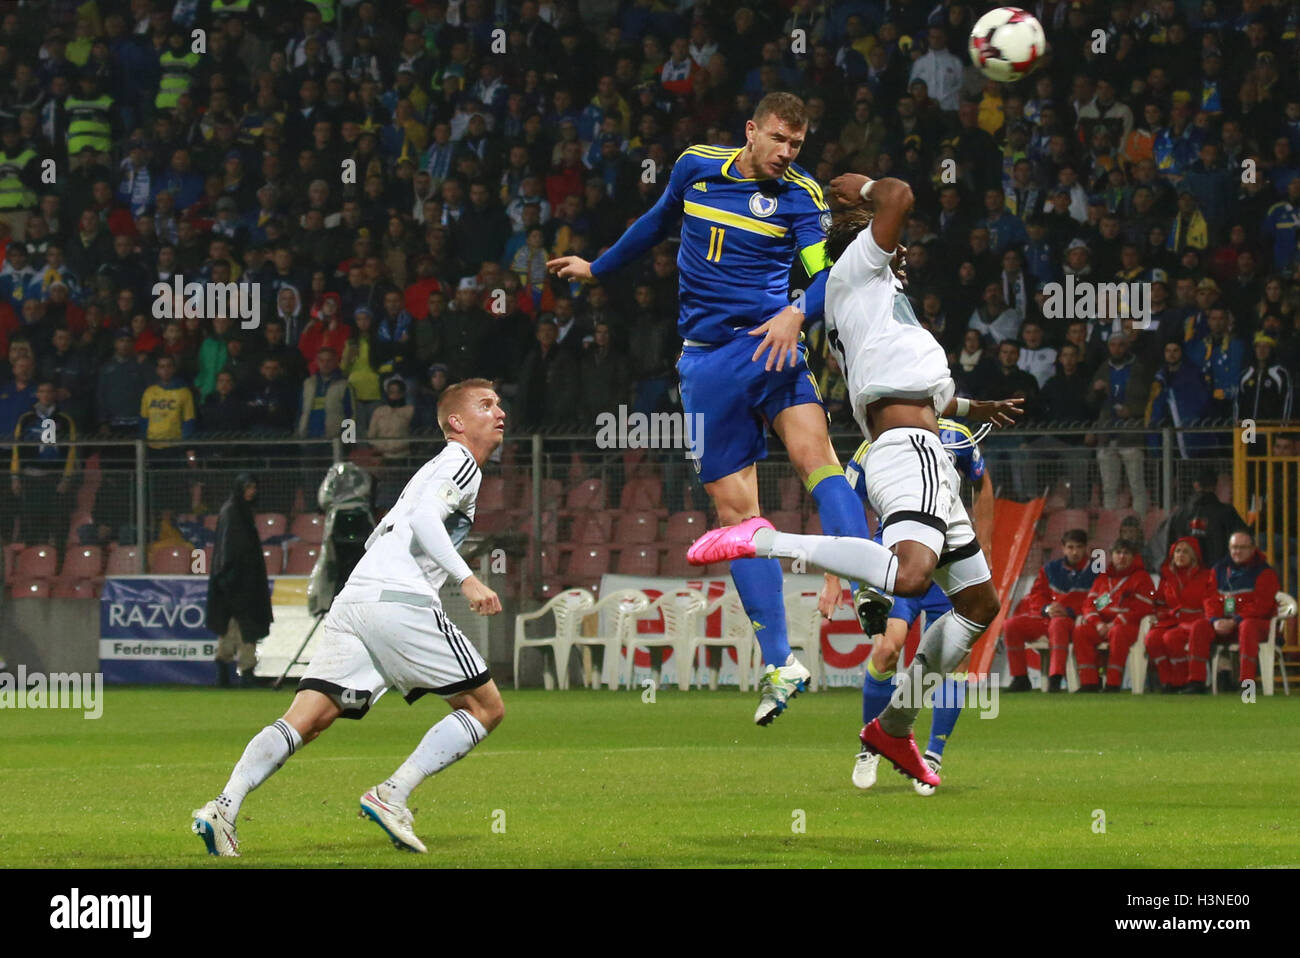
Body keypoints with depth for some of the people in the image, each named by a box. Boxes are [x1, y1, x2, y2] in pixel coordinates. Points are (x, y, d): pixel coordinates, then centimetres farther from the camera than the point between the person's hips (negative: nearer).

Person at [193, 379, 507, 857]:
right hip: (400, 599, -8)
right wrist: (466, 578, -20)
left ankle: (225, 806, -23)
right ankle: (391, 795, -10)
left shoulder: (437, 468, 32)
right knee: (486, 708, 1)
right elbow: (423, 516, -13)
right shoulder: (460, 462, 5)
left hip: (353, 600, 8)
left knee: (306, 720, -4)